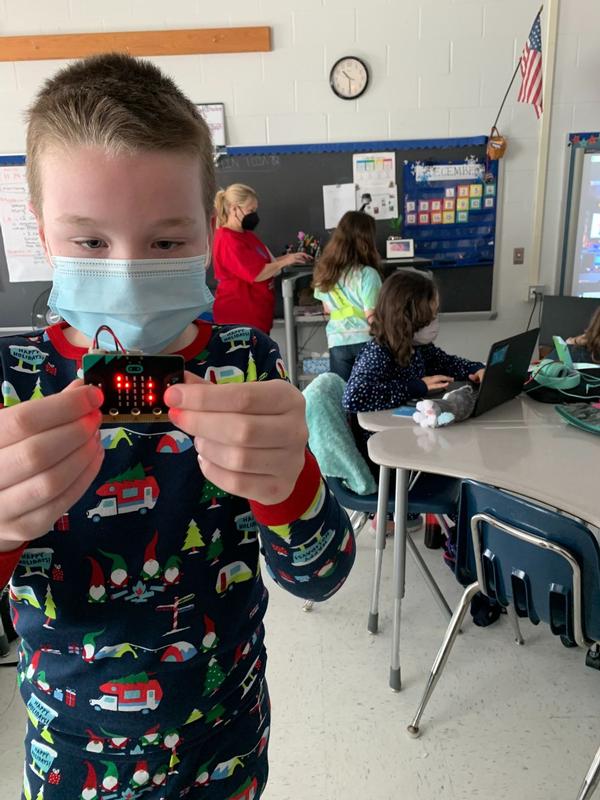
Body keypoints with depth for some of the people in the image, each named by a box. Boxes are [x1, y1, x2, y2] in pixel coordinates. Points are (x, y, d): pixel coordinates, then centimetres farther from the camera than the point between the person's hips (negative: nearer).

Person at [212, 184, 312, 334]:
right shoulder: (228, 241, -17)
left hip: (256, 313, 10)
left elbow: (264, 263, 20)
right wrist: (284, 262, -12)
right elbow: (256, 274, -23)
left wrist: (289, 257, 6)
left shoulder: (246, 235, 15)